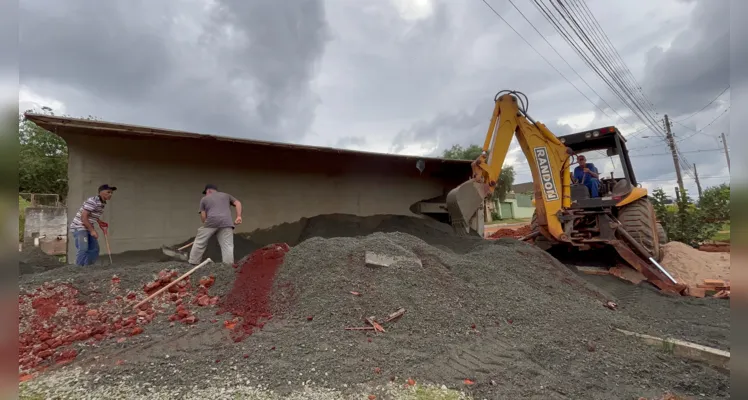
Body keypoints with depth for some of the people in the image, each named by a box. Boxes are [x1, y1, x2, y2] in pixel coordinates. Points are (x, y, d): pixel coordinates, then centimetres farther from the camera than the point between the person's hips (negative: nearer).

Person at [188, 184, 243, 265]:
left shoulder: (204, 199, 22)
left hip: (211, 222, -1)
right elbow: (237, 203, 13)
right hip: (226, 222, 1)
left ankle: (193, 263, 22)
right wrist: (239, 216, 5)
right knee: (227, 246, 1)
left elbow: (203, 216, 13)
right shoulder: (226, 195, 27)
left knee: (199, 242, 15)